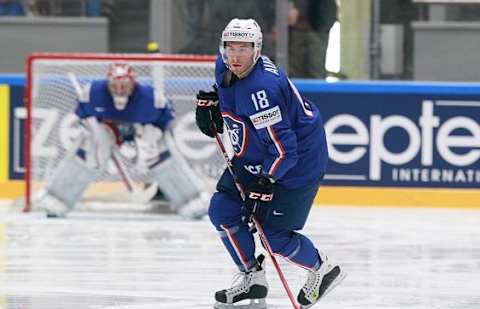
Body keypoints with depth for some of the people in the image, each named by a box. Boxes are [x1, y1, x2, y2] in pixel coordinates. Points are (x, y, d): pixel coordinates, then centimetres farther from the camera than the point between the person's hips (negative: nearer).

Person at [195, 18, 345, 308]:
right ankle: (253, 279, 17)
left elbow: (283, 147, -31)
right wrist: (210, 102, 7)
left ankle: (323, 269, 20)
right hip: (253, 156, 9)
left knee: (275, 235, -7)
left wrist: (265, 184, -29)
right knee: (222, 210, 2)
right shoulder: (225, 68, -6)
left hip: (298, 159, -9)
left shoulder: (262, 88, -33)